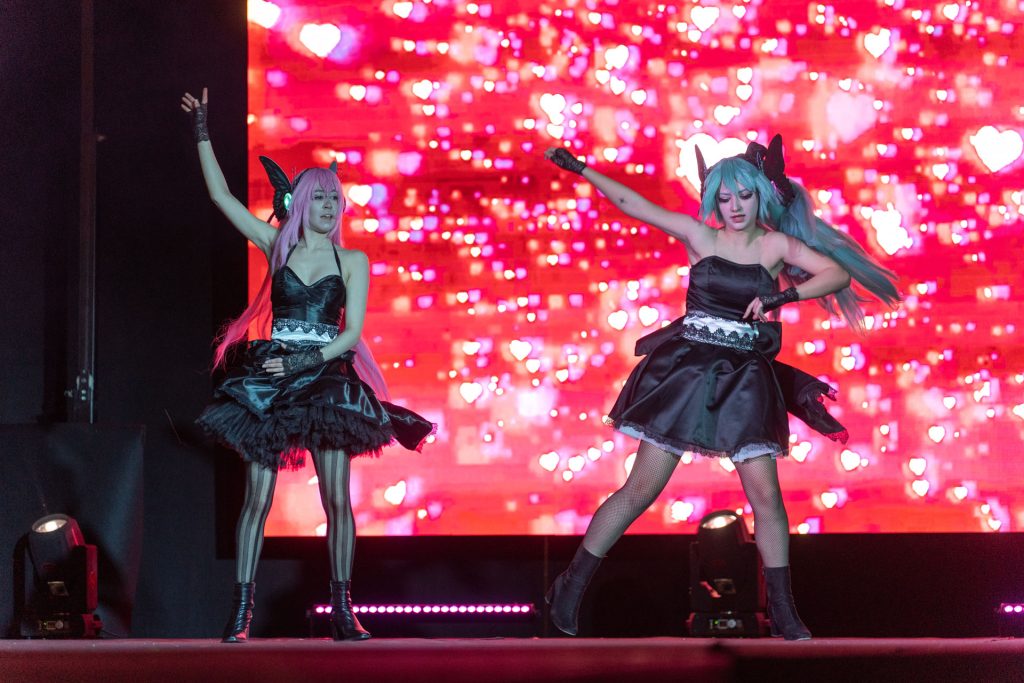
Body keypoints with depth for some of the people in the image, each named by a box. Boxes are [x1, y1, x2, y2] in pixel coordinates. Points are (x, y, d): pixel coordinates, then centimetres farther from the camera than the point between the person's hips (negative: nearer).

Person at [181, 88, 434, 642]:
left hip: (326, 380, 0)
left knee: (337, 497, -6)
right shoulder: (277, 246, 9)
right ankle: (241, 610, -1)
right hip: (268, 379, 0)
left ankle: (342, 611, -1)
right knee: (257, 496, -3)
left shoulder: (352, 261, 7)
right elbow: (221, 195, 6)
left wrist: (307, 361, -12)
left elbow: (352, 332, 1)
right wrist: (202, 131, 4)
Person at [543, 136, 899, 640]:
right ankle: (571, 586, 9)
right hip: (685, 370, -1)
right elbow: (631, 203, 6)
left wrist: (781, 297, -20)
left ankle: (782, 612, 8)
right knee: (642, 488, -2)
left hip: (744, 380, 1)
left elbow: (839, 274, -10)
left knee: (766, 494, -5)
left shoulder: (777, 244, 1)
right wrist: (578, 168, 8)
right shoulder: (699, 235, 2)